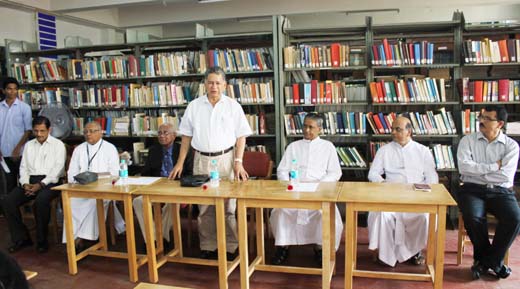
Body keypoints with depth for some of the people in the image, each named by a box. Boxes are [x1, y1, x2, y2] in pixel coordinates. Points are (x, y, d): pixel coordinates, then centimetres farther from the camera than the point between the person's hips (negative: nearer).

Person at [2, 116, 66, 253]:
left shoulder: (58, 145, 3)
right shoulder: (29, 145, 19)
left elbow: (58, 169, -6)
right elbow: (23, 167, 15)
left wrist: (41, 184, -16)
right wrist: (25, 183, -4)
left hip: (50, 182, -5)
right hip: (30, 181, 5)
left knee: (41, 201, -34)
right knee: (8, 201, -18)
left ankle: (42, 240, -17)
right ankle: (21, 238, -5)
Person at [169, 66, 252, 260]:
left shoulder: (233, 106, 0)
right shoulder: (194, 106, 5)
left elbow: (241, 136, 0)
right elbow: (186, 136, 8)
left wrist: (238, 162, -10)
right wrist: (180, 163, 4)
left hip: (226, 159, -2)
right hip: (201, 159, 2)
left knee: (228, 206, 3)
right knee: (204, 207, 8)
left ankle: (230, 248, 14)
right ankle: (207, 248, 20)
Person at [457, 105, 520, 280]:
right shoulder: (468, 140, 5)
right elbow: (464, 167, -10)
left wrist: (477, 171, -6)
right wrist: (494, 167, -7)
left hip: (501, 191, 1)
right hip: (473, 190, -1)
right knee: (473, 218, -30)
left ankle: (486, 261, -5)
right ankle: (493, 261, -1)